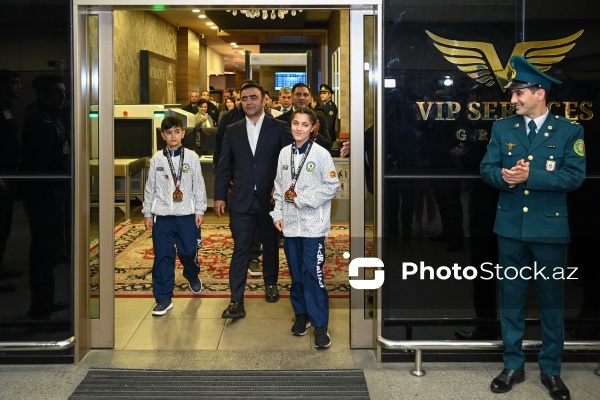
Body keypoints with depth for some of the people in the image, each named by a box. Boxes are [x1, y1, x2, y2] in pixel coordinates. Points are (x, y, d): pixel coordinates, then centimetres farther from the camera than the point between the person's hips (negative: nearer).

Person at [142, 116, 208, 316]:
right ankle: (163, 298, 8)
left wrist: (200, 210, -1)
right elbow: (150, 187, 7)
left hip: (187, 214, -1)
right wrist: (147, 213, 7)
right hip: (162, 215, 1)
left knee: (188, 252, 6)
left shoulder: (192, 157, -1)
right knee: (162, 256, 1)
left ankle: (193, 276, 40)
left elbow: (199, 185, 1)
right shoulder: (157, 159, 3)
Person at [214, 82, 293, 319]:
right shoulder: (232, 131, 6)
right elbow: (224, 167, 7)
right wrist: (220, 196, 4)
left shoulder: (279, 128, -1)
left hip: (270, 199, -1)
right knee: (240, 249, -2)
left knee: (270, 244, 15)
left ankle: (270, 283, 37)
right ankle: (236, 301, -2)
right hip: (241, 201, 1)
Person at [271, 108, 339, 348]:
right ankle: (301, 314, 28)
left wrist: (302, 198, -12)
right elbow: (279, 186, 12)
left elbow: (332, 186, -7)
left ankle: (320, 324, 1)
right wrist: (278, 213, 4)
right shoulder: (284, 153, 7)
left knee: (313, 273, -7)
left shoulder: (321, 154, -7)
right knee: (296, 272, 12)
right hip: (290, 223, 5)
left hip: (313, 223, -4)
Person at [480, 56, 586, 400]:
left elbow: (575, 176, -13)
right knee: (512, 298, 10)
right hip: (511, 228, 3)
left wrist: (530, 176, -22)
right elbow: (487, 168, 2)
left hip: (550, 229, -3)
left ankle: (551, 371, 21)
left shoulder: (570, 130, -3)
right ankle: (514, 366, 23)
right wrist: (503, 176, -21)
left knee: (552, 300, 7)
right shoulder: (502, 128, 6)